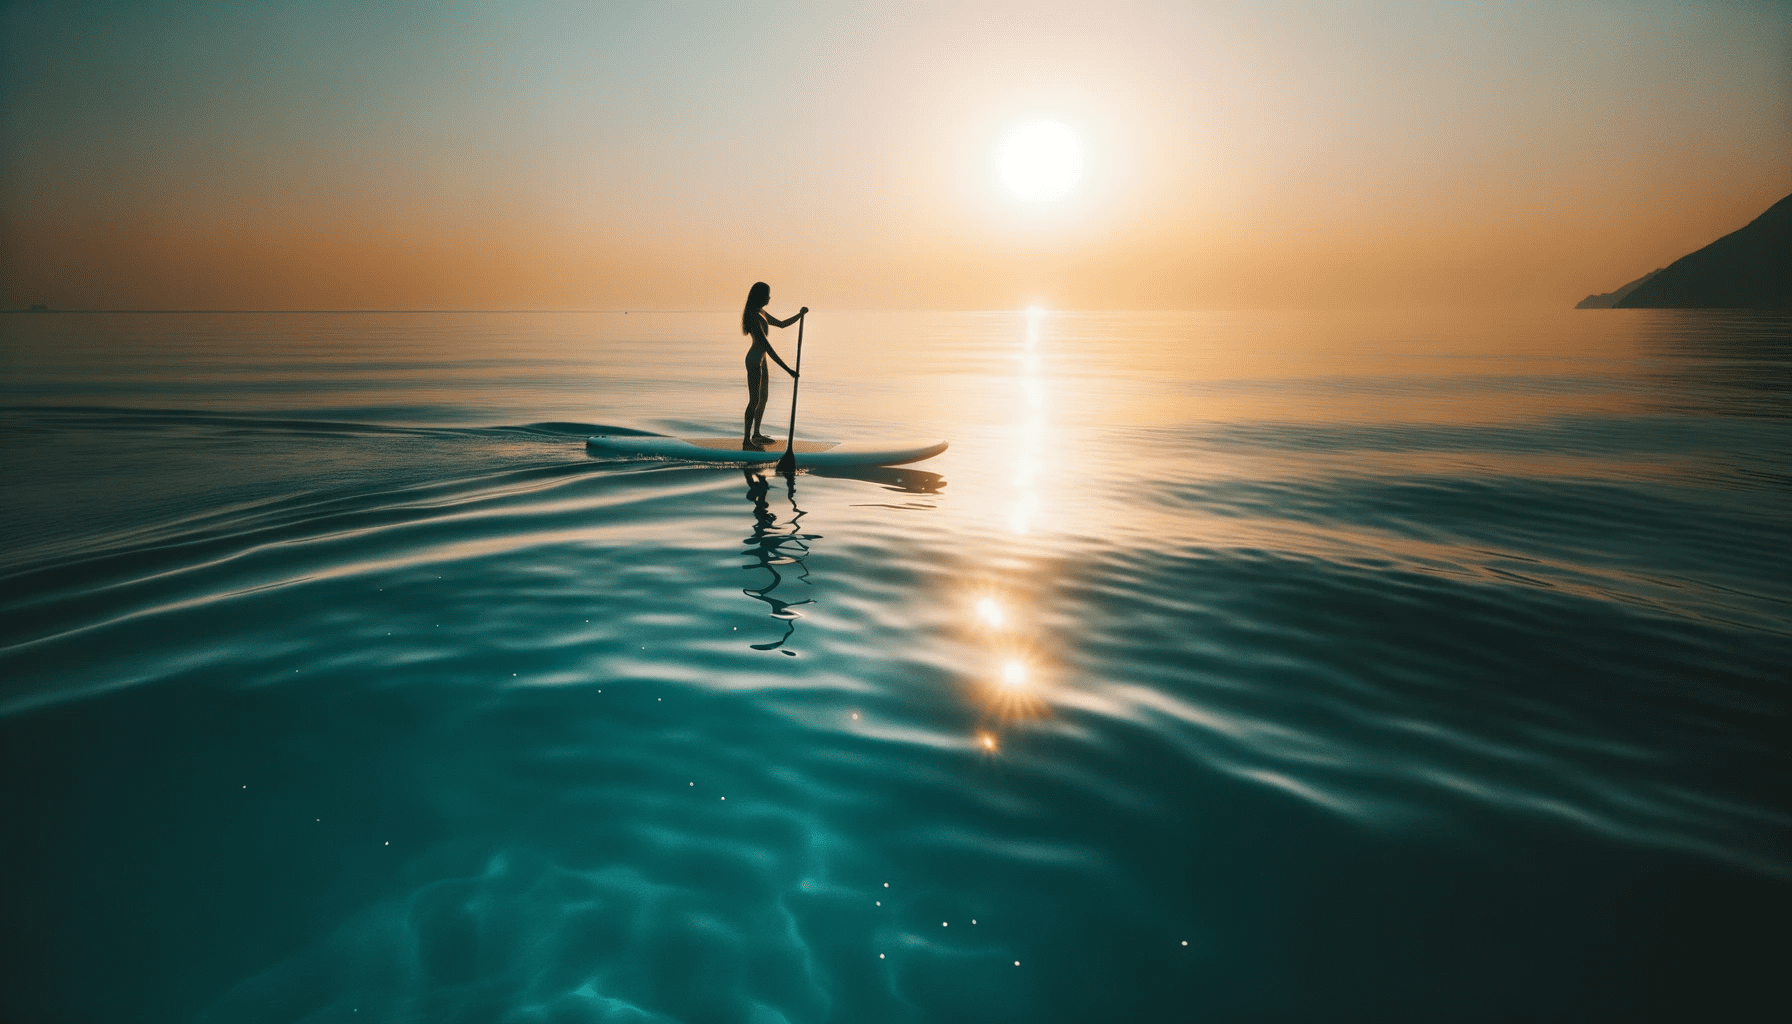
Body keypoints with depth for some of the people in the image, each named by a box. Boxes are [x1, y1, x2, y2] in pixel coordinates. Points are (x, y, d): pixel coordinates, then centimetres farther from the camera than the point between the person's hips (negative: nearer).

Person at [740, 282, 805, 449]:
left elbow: (782, 324, 29)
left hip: (761, 360, 10)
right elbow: (767, 346, -26)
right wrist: (787, 369, -29)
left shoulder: (761, 313, 11)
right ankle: (746, 442, -8)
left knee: (763, 398, 19)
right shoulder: (754, 316, -20)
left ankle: (756, 434, 32)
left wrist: (800, 315, 17)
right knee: (754, 400, -10)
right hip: (754, 360, -10)